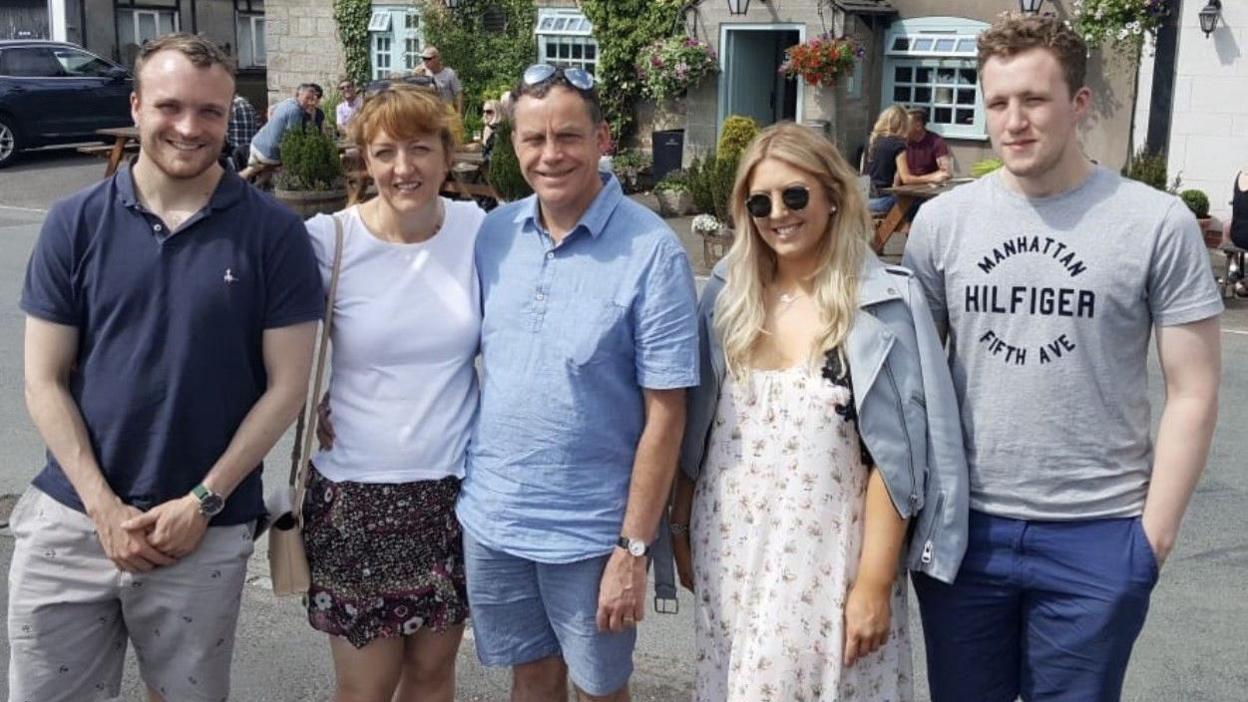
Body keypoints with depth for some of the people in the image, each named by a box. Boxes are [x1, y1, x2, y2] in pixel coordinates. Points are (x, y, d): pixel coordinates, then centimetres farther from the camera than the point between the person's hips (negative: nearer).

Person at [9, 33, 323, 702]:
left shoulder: (273, 232, -5)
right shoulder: (75, 222, 0)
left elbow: (286, 385, -5)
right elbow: (45, 382, 1)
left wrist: (203, 502, -9)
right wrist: (102, 506, -7)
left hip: (207, 531, -1)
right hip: (71, 519, 2)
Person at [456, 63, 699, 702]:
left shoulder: (651, 251, -15)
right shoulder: (492, 234, 0)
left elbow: (665, 412, -14)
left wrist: (633, 548, -14)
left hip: (590, 530, -4)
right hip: (490, 516, 4)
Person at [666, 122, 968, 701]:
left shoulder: (884, 306, -10)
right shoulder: (728, 296, 2)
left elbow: (894, 457, -11)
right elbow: (694, 428, 8)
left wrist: (874, 581, -12)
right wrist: (680, 526, 9)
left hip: (827, 556, -4)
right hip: (728, 549, 4)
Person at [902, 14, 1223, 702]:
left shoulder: (1158, 224, -6)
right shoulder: (940, 221, 1)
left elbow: (1192, 393, -3)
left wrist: (1154, 530, -6)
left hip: (1097, 535, -2)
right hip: (962, 523, 3)